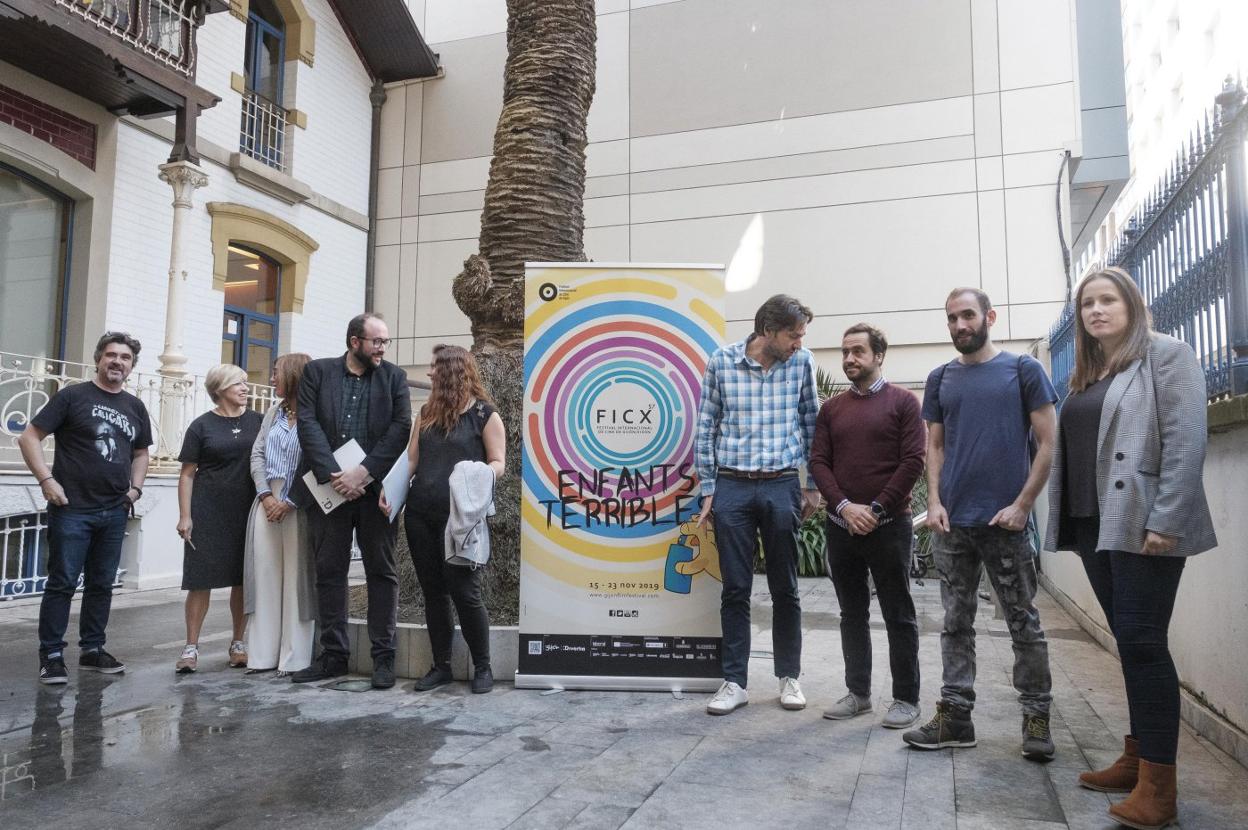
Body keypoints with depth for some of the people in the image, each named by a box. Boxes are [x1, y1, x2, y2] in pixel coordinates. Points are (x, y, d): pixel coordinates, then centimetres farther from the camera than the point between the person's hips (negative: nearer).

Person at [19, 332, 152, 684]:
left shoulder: (136, 407, 12)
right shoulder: (73, 396, -3)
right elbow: (29, 437, -5)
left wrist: (136, 486, 9)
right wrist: (47, 480, -14)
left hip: (114, 513, 5)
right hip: (72, 509, -5)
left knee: (102, 584, 11)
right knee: (62, 583, -1)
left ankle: (92, 650, 21)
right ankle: (51, 655, 8)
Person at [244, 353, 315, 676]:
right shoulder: (273, 413, 17)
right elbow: (257, 454, 12)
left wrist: (290, 502, -13)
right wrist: (266, 495, -2)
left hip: (299, 506, -6)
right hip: (267, 502, 6)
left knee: (296, 578, -3)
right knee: (264, 575, 4)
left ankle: (294, 658, 3)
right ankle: (263, 654, 10)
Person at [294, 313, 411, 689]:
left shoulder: (394, 377, 6)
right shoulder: (317, 371, 6)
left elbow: (401, 428, -4)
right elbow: (308, 424, -3)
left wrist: (363, 472, -14)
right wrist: (334, 476, -14)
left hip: (374, 487, -1)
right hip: (328, 486, 1)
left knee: (382, 571, 3)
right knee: (329, 571, 7)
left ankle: (383, 657, 10)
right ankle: (334, 655, 17)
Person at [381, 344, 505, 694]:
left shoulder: (484, 414, -1)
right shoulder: (427, 413, 15)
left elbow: (498, 463, -3)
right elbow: (411, 459, 13)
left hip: (460, 517, -5)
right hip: (420, 514, 6)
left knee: (464, 592, -4)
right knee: (433, 592, 10)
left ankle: (482, 667, 11)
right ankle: (441, 665, 21)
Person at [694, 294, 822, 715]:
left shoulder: (802, 362, 2)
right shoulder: (722, 361, -2)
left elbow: (811, 425, 10)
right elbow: (706, 427, 3)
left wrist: (813, 486, 9)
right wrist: (708, 490, 2)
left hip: (782, 487, 1)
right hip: (732, 487, -1)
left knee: (784, 588, 9)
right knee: (735, 589, 4)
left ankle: (789, 676, 24)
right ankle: (734, 682, 14)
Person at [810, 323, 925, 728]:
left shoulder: (903, 401, 0)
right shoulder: (831, 408, 11)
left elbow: (913, 461, -7)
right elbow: (818, 462, 5)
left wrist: (876, 508, -12)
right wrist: (845, 506, -10)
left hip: (889, 525, -4)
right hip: (842, 525, 4)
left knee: (899, 615, 3)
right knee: (852, 614, 11)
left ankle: (906, 698, 14)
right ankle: (858, 692, 22)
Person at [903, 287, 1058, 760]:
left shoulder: (1023, 370, 2)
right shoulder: (940, 379, 12)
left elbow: (1047, 443, -2)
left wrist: (1022, 504, -10)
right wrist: (935, 501, -1)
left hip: (1005, 521, -3)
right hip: (952, 523, 4)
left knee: (1024, 623, 5)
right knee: (956, 623, 9)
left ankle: (1036, 717, 17)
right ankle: (955, 716, 16)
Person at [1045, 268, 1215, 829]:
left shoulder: (1166, 354, -2)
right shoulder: (1086, 374, 18)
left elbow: (1185, 442, -12)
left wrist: (1165, 521, -20)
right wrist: (1065, 520, 11)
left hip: (1141, 524, -7)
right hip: (1093, 525, 7)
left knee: (1143, 642, -7)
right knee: (1129, 642, 12)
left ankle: (1158, 785, 1)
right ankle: (1137, 757, 21)